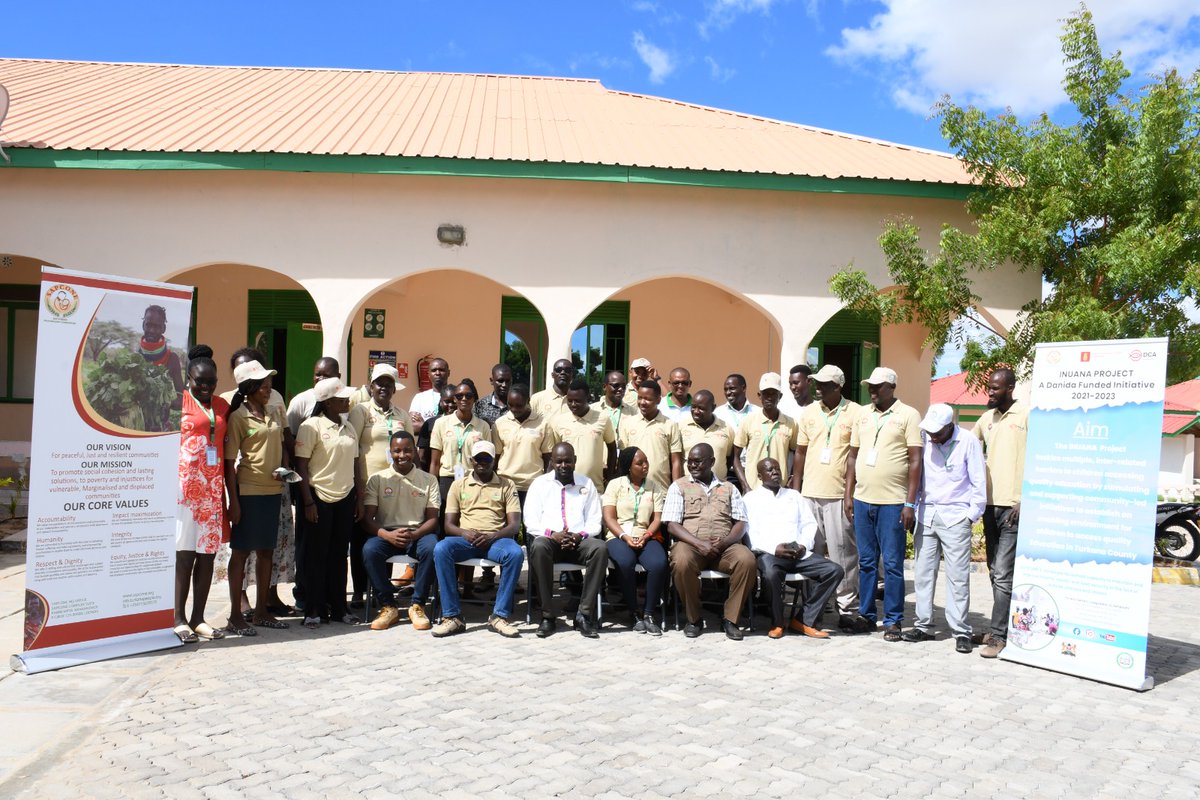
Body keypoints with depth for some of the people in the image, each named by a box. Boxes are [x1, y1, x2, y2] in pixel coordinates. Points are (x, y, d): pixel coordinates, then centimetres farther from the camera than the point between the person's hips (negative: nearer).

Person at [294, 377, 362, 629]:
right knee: (316, 555, 2)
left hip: (345, 498, 5)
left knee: (339, 554, 10)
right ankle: (313, 610, 10)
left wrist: (359, 498, 10)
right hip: (319, 497, -5)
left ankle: (338, 607, 19)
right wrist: (308, 502, -14)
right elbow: (301, 466, -10)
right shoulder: (311, 426, -7)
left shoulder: (348, 428, 12)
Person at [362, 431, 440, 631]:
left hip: (418, 534, 0)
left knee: (432, 548, -33)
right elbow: (367, 518, 0)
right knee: (370, 550, -32)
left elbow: (433, 519, 3)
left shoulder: (428, 480, 8)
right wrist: (388, 535, -20)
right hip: (386, 534, 0)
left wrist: (414, 535, -19)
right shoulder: (377, 479, 7)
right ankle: (388, 606, -17)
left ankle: (417, 605, -17)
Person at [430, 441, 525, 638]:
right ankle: (452, 616, -27)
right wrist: (465, 533, -14)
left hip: (496, 539, -1)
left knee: (516, 553, -34)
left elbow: (515, 524, 3)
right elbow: (449, 524, 9)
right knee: (440, 550, -32)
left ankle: (499, 616, -26)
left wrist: (492, 536, -16)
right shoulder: (459, 485, 15)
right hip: (465, 539, 1)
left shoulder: (506, 485, 12)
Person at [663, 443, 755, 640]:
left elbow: (741, 524, 10)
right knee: (682, 562, -36)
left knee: (747, 559, -30)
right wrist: (700, 544, -14)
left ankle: (730, 618, -13)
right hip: (691, 544, -2)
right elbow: (672, 525, 1)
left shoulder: (729, 488, 19)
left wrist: (725, 542, -12)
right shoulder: (679, 486, 12)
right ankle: (693, 618, -12)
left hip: (724, 547, 2)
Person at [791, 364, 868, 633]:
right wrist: (795, 489, 8)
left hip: (840, 495, -4)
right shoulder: (809, 412, 9)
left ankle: (848, 609, 8)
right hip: (810, 493, 4)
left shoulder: (856, 413, -2)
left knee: (843, 554, 0)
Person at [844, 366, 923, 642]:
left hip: (893, 503, -5)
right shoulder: (863, 414, 12)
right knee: (866, 562, 12)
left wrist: (910, 503, -11)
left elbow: (915, 461, -7)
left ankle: (893, 621, 10)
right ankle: (866, 615, 21)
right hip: (862, 500, 5)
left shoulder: (908, 415, -3)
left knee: (892, 564, 1)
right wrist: (848, 494, 9)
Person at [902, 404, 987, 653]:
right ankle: (923, 626, 16)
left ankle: (961, 632, 5)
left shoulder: (969, 442, -7)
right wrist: (913, 507, 6)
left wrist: (971, 516, -4)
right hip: (926, 515, 4)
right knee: (923, 572, 7)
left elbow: (979, 483, -2)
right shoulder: (924, 440, 2)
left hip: (955, 518, -4)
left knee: (958, 576, -2)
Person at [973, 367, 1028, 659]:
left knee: (1003, 575, -9)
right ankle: (1002, 627, 22)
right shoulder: (987, 418, 14)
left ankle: (998, 635, -5)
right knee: (995, 572, 13)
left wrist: (1024, 501, -14)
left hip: (1014, 506, -7)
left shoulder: (1027, 415, -6)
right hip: (990, 503, 7)